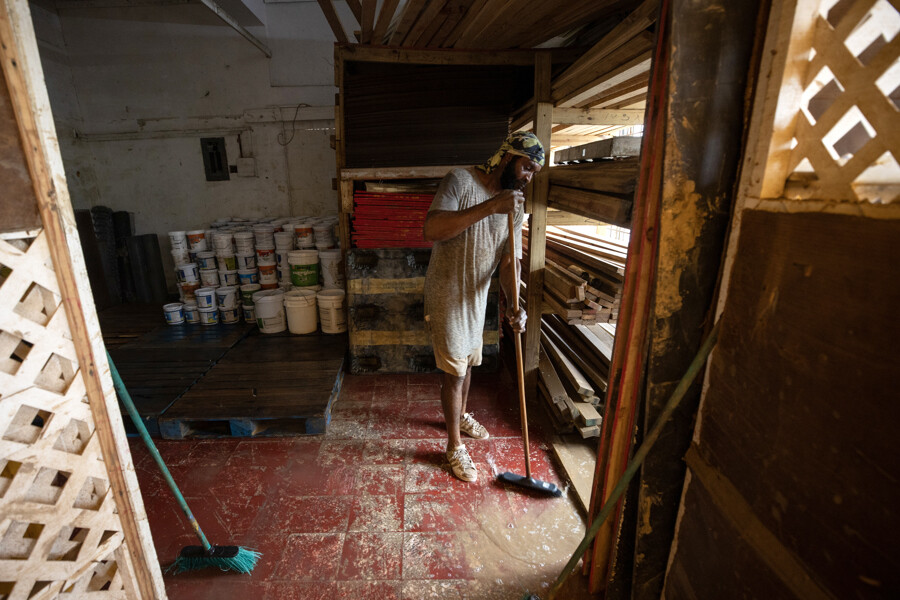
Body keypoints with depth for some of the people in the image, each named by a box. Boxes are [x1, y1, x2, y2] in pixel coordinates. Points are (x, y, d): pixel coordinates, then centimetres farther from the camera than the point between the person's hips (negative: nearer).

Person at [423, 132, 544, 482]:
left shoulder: (516, 206, 2)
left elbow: (509, 260, -3)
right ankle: (455, 447, 19)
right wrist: (490, 207, -36)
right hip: (446, 295, -7)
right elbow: (432, 230, -32)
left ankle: (460, 416, 48)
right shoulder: (460, 181, -17)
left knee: (468, 361, 22)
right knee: (454, 371, 0)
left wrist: (514, 305, -20)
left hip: (476, 296, 7)